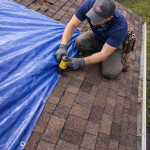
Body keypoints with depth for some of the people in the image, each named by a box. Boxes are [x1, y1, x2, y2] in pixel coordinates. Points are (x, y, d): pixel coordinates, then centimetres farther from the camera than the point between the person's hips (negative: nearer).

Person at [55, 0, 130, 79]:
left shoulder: (120, 26, -40)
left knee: (109, 73, -24)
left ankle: (123, 59, 9)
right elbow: (72, 26, -25)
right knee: (79, 42, -25)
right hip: (98, 37, 5)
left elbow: (104, 54, -35)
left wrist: (82, 62, -41)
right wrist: (62, 47, -38)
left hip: (116, 44, -4)